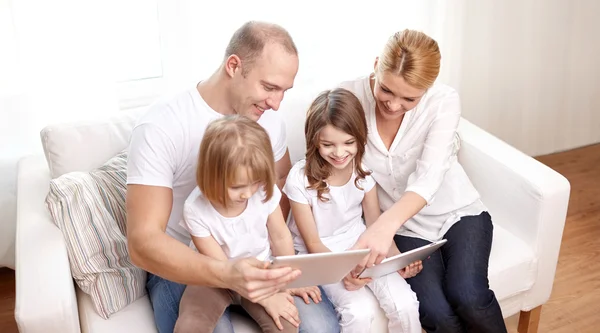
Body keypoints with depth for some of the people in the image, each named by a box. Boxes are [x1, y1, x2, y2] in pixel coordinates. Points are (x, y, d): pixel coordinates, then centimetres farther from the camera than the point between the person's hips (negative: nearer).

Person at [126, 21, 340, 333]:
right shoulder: (159, 127, -21)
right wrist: (225, 274, -43)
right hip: (182, 267, -4)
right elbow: (142, 241, -26)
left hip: (254, 258, 5)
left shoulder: (269, 118, -3)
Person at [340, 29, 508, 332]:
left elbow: (429, 177, -32)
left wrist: (387, 224, -52)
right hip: (405, 227, 1)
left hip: (457, 212, 0)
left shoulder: (444, 101, -19)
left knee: (467, 296, -25)